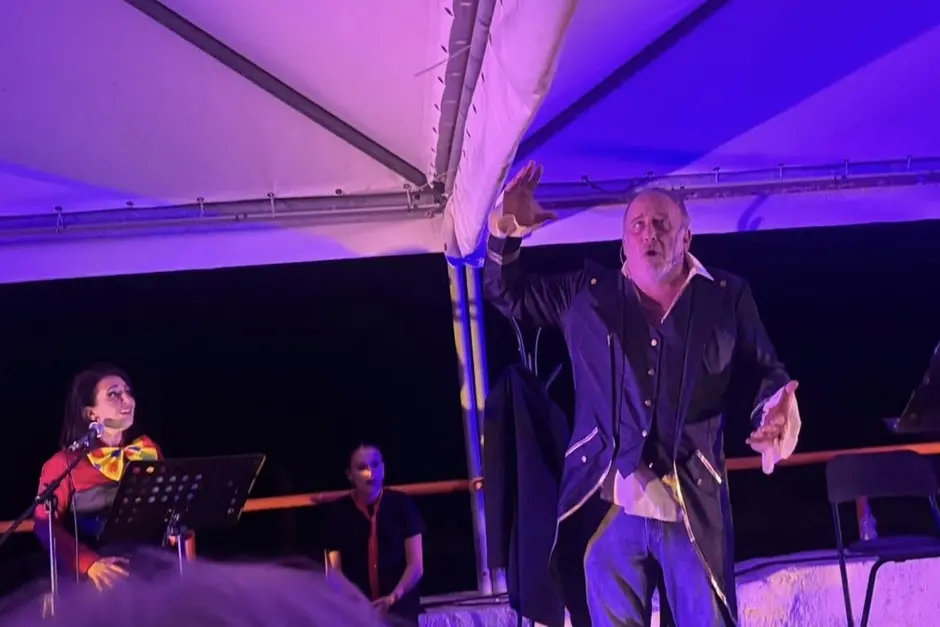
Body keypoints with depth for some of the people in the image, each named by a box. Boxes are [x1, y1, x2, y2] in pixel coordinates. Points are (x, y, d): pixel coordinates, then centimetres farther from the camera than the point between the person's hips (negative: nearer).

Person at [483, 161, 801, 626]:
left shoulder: (727, 297, 7)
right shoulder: (587, 294, 11)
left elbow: (766, 373, 8)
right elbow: (507, 292, 19)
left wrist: (775, 411, -15)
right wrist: (508, 229, 2)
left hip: (694, 508, -1)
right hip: (609, 507, 1)